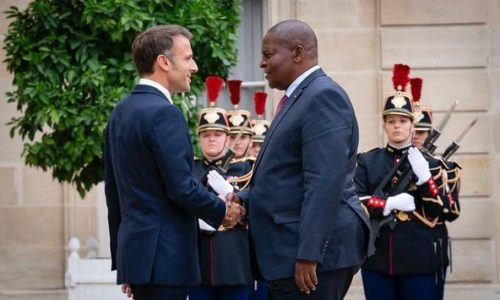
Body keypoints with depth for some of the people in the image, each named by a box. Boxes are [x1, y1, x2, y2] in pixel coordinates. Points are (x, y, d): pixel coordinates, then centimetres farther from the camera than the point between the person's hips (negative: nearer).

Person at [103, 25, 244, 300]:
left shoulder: (121, 112, 13)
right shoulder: (163, 113, -15)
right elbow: (182, 187, -18)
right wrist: (222, 212, -1)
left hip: (135, 246, 9)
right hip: (163, 254, -9)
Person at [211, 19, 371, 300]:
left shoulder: (324, 96, -14)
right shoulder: (301, 97, 18)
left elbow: (325, 183, -22)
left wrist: (308, 255, -25)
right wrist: (244, 199, 7)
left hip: (316, 250, -10)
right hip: (295, 250, 10)